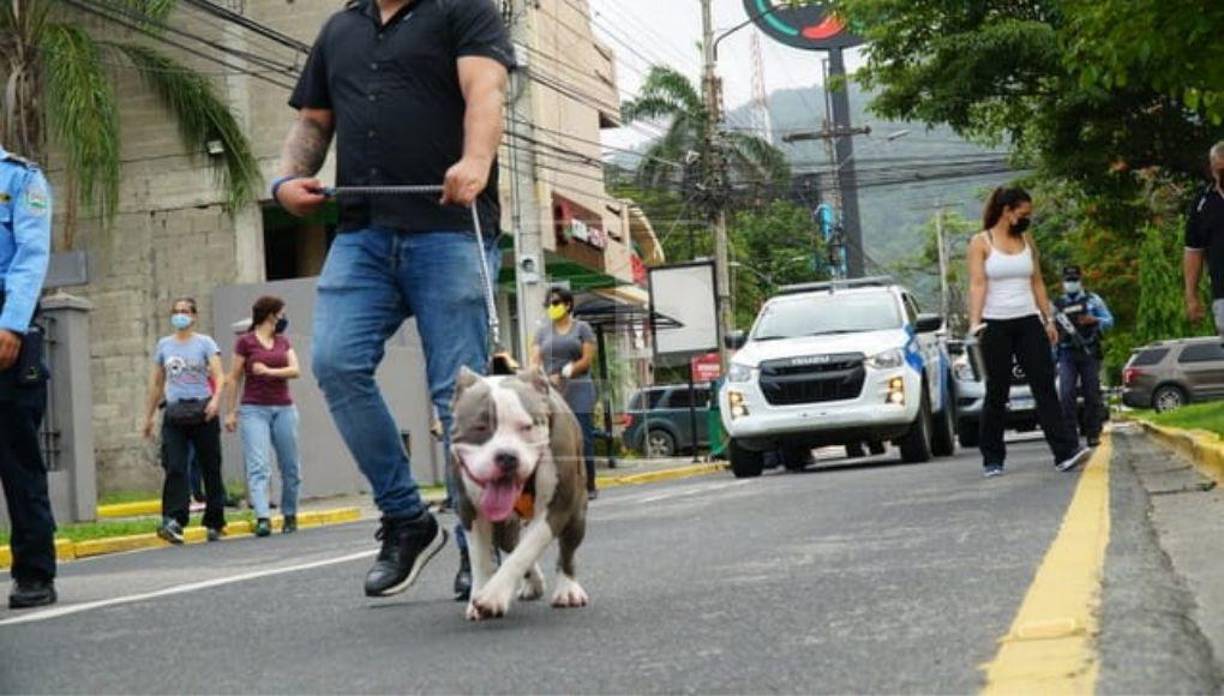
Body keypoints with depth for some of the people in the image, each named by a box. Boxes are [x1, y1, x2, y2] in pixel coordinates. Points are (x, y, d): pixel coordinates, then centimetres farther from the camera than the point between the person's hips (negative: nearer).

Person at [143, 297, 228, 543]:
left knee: (211, 468, 2)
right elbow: (156, 383, 20)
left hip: (202, 411, -2)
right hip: (174, 413, 2)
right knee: (175, 468, -13)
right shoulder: (164, 345, 13)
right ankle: (173, 521, -23)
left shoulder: (205, 343, 4)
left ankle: (214, 523, 10)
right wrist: (149, 415, 20)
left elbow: (219, 376, -7)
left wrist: (216, 398, -26)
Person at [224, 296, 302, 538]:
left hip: (284, 409, 5)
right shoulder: (245, 342, 1)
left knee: (290, 466, 6)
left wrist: (269, 371, -13)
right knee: (258, 465, -15)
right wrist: (231, 412, 0)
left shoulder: (283, 342, 14)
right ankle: (262, 518, -24)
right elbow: (234, 378, 2)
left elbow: (295, 370, 1)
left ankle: (290, 515, 19)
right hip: (254, 410, -4)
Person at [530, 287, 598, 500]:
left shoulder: (582, 328, 7)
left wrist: (562, 374, -13)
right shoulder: (543, 332, 15)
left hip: (578, 391, -2)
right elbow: (535, 360, 6)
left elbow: (587, 360, -2)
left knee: (583, 440, -6)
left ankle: (589, 486, -1)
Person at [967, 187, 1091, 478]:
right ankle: (992, 459, 12)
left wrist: (1049, 319, 13)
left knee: (1045, 386, -7)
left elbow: (1037, 283, 17)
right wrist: (975, 323, -19)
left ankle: (1065, 452, -14)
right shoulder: (981, 242, 0)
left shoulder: (1027, 240, 13)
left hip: (1029, 322, 4)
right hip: (996, 325, -4)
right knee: (997, 393, 2)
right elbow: (977, 285, -8)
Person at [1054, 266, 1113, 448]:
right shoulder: (1057, 305, 15)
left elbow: (1109, 321, 7)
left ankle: (1093, 434, 8)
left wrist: (1094, 320, -13)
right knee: (1066, 394, -12)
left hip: (1089, 352, -1)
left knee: (1092, 394, 0)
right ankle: (1070, 436, -11)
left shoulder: (1093, 300, 11)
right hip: (1067, 354, 1)